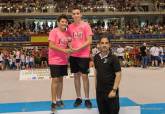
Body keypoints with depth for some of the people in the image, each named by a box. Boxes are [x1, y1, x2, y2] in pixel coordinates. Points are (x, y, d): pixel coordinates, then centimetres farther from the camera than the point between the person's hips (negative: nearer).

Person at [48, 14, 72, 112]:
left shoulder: (67, 33, 9)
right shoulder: (54, 32, -11)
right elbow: (51, 45, -19)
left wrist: (68, 51, 2)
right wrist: (64, 50, -22)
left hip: (64, 60, 6)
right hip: (55, 60, -6)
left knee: (61, 79, 12)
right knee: (55, 80, -4)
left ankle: (59, 99, 22)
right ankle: (53, 102, 4)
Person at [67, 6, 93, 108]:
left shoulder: (85, 25, -7)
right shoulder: (70, 26, 6)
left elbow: (89, 41, -12)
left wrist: (78, 48, -18)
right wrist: (70, 47, -5)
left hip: (83, 55, -4)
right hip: (73, 55, 4)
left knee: (84, 76, -1)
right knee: (76, 76, 10)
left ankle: (87, 99, 10)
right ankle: (78, 98, 21)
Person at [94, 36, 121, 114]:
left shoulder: (113, 58, -11)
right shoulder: (96, 57, 4)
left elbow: (118, 75, -13)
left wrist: (114, 90, -19)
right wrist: (96, 86, 11)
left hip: (110, 91, -5)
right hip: (99, 91, 5)